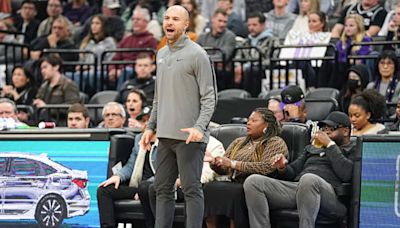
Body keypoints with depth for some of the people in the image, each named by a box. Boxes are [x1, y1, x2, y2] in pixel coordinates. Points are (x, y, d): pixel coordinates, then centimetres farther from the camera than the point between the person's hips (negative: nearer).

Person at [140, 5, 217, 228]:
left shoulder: (197, 54, -7)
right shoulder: (161, 54, 17)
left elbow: (209, 97, -10)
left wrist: (200, 127, -22)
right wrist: (151, 126, 17)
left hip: (189, 136, -8)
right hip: (165, 134, 8)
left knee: (192, 189, -6)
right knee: (163, 188, 9)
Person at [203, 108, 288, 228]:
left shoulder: (276, 143, 2)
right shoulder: (239, 142, 24)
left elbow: (267, 167, -16)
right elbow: (223, 169, 20)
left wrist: (234, 164, -16)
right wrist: (214, 162, -4)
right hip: (233, 185, 6)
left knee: (236, 193, -36)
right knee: (210, 187, -25)